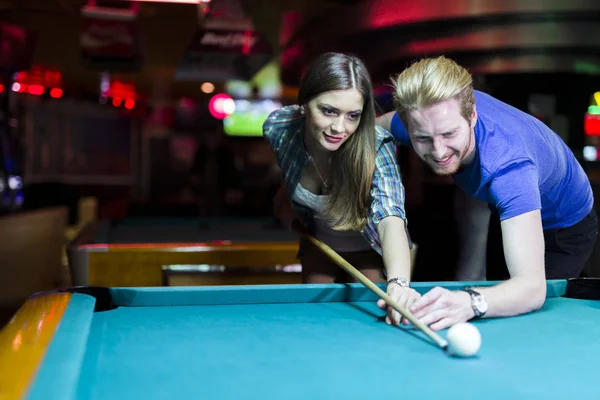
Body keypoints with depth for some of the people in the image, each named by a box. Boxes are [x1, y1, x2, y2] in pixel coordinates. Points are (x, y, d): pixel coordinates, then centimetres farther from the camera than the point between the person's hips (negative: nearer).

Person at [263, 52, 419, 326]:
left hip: (370, 249, -3)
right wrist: (286, 199, -6)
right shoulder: (278, 128, -28)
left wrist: (399, 282, -73)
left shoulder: (376, 148, -39)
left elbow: (390, 219, -56)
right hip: (318, 242, 3)